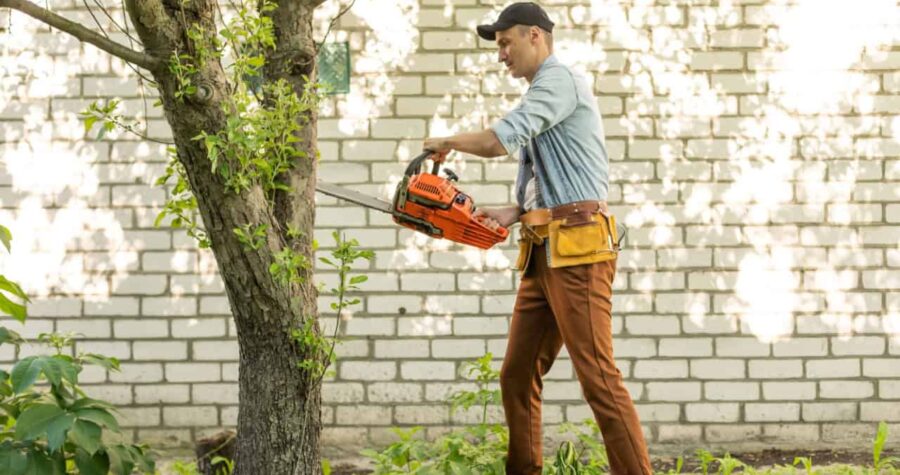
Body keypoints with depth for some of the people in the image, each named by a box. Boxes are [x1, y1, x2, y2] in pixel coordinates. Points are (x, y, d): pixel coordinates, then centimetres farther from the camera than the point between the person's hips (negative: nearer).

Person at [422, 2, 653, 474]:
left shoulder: (558, 79, -7)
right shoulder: (544, 94, 24)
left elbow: (499, 140, -18)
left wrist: (446, 142, 0)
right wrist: (513, 213, 11)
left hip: (576, 249, -10)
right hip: (544, 254, 10)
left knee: (597, 375, -12)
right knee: (517, 375, 11)